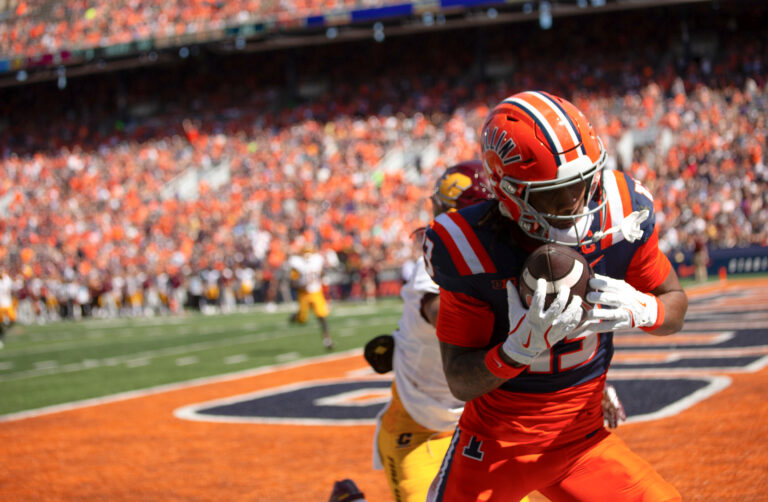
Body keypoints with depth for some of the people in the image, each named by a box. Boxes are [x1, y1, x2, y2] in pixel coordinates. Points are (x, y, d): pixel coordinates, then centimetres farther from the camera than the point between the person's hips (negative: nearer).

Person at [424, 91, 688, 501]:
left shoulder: (620, 215, -12)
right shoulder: (474, 250, -20)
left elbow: (675, 305, 2)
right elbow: (460, 383, -16)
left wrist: (640, 308, -21)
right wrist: (519, 347, -35)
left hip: (582, 437, 3)